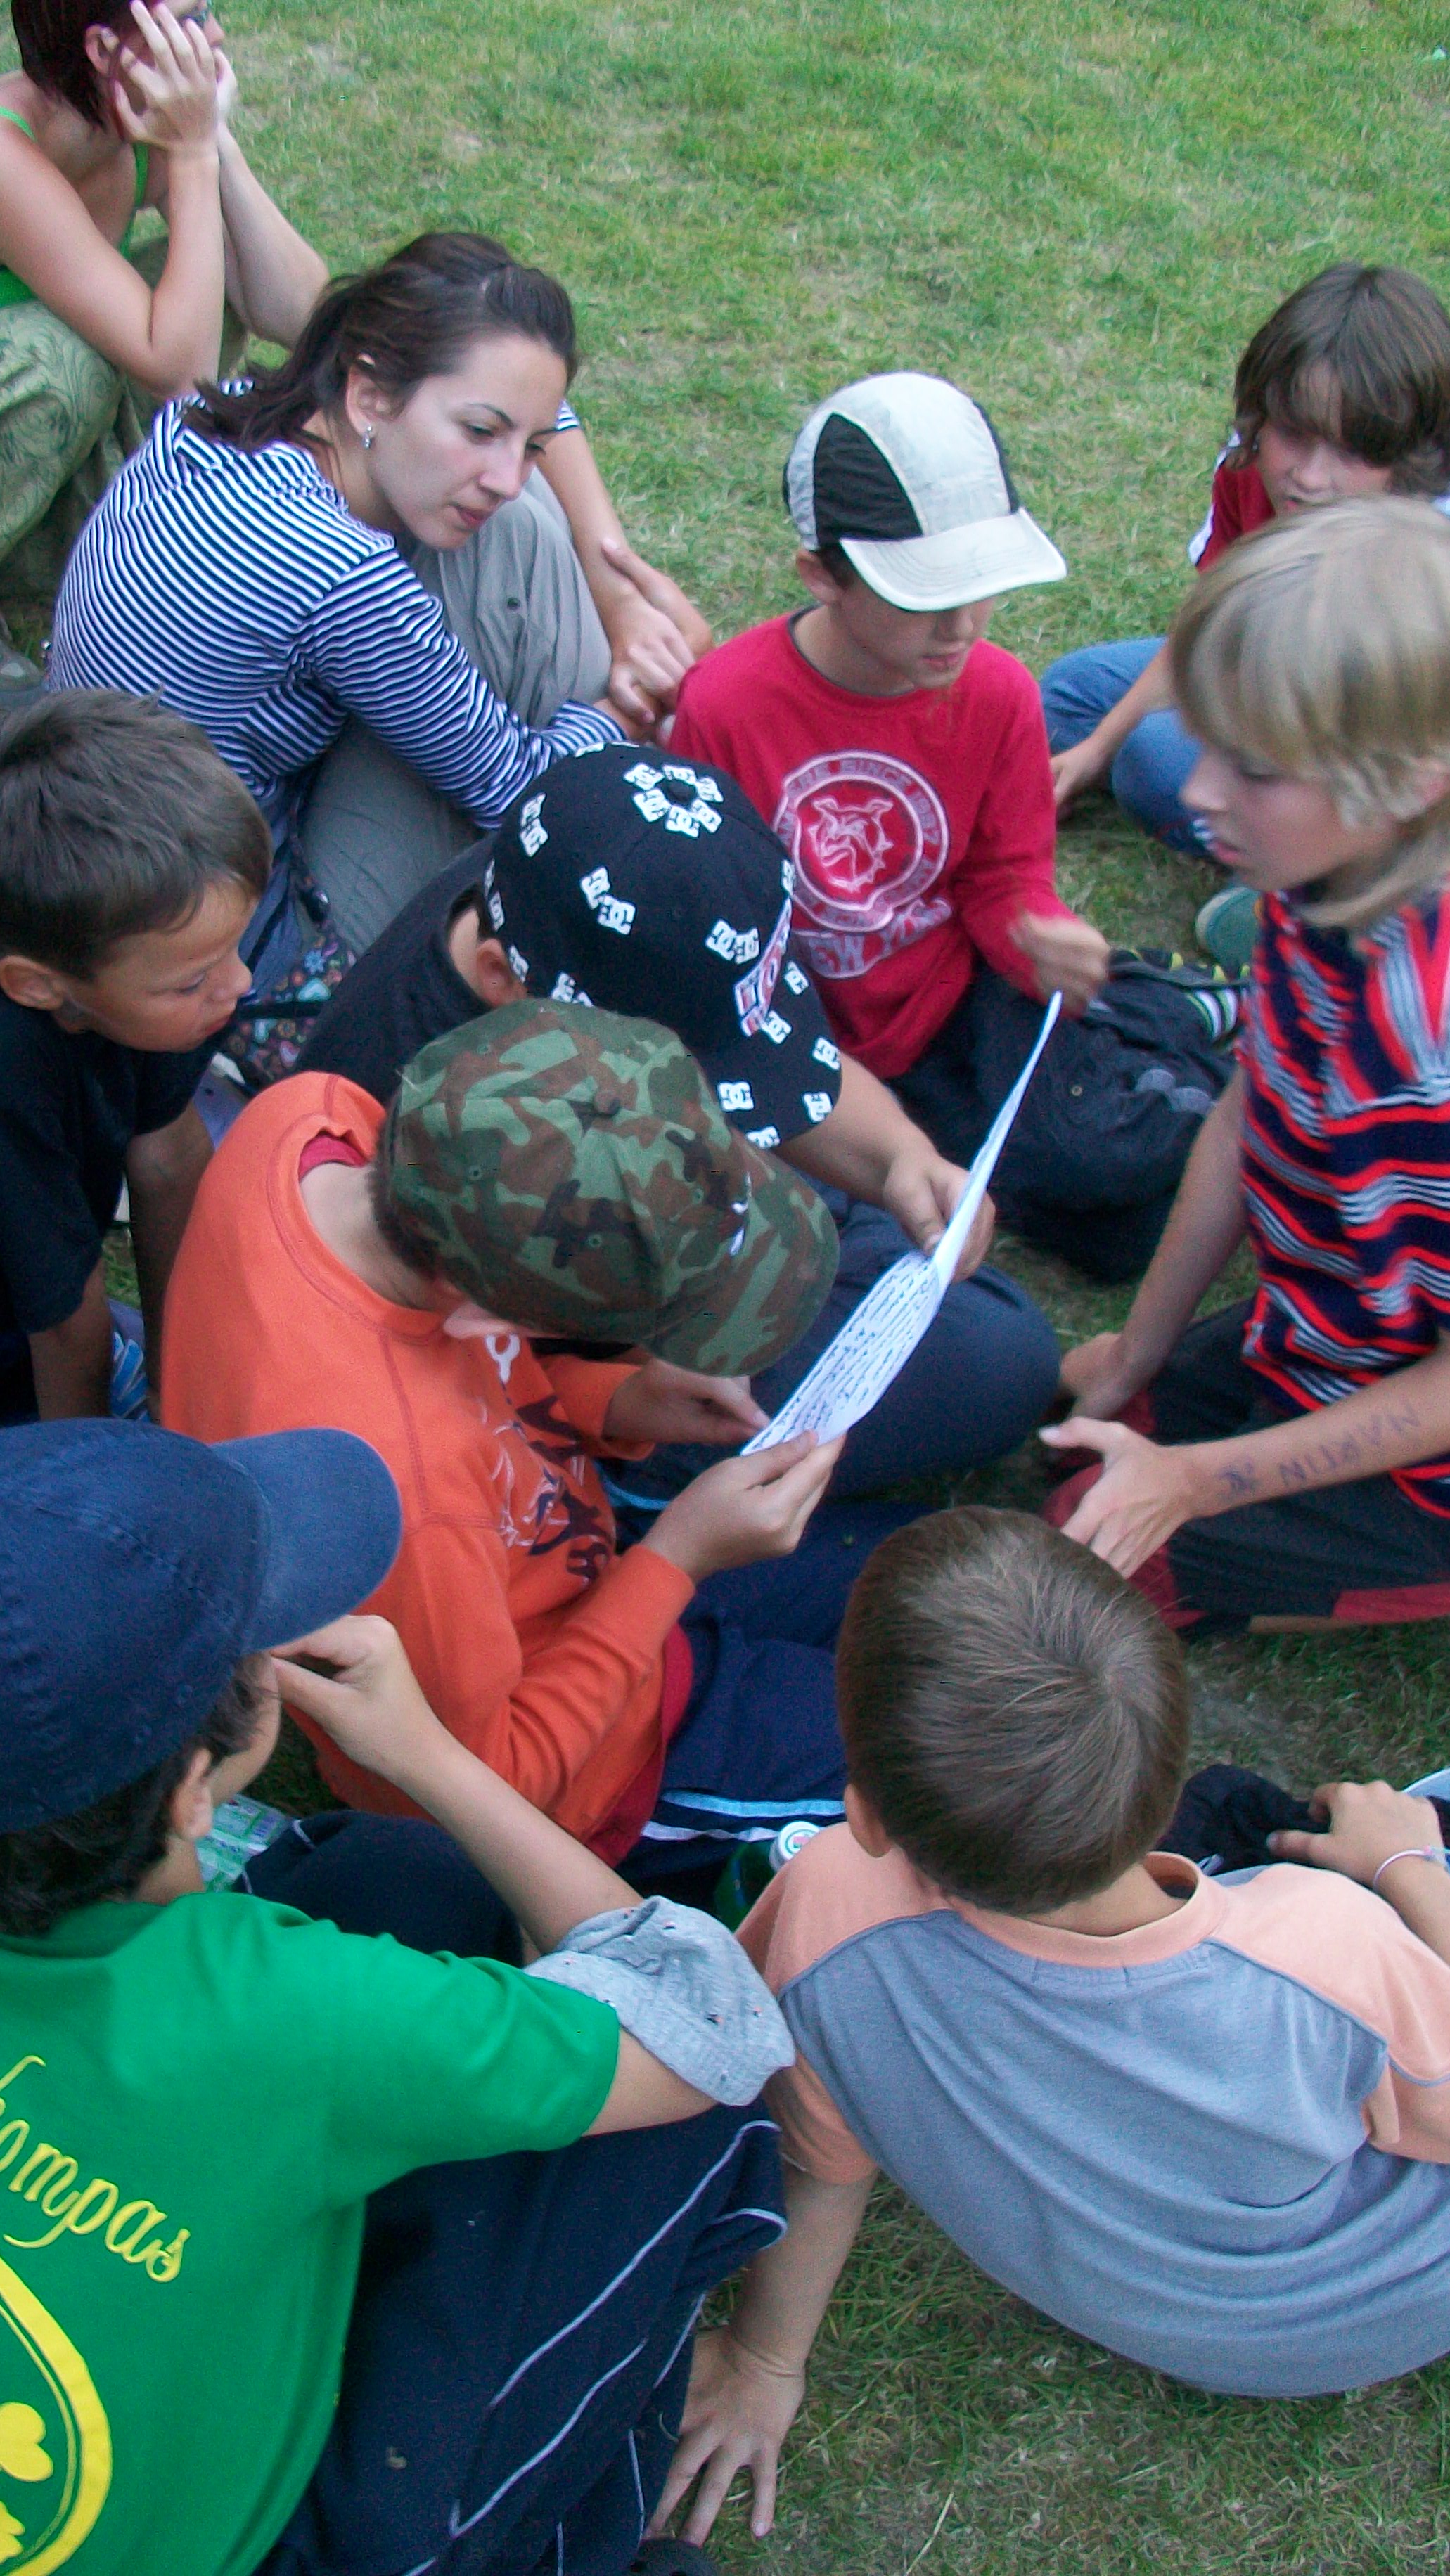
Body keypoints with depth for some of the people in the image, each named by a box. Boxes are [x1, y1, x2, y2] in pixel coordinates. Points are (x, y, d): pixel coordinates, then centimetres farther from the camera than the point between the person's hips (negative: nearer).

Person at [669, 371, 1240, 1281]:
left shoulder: (998, 693, -12)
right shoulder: (723, 706, -19)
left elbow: (1007, 876, -1)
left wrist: (1042, 940, -25)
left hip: (963, 988, 1)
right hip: (831, 1036, -1)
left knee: (1097, 1156, -26)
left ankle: (1178, 1015, 5)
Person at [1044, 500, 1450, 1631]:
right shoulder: (1323, 885, -15)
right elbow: (1247, 1122, 0)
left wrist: (1199, 1479, -19)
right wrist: (1138, 1355, 11)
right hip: (1315, 1350, 8)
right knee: (1106, 1439, 20)